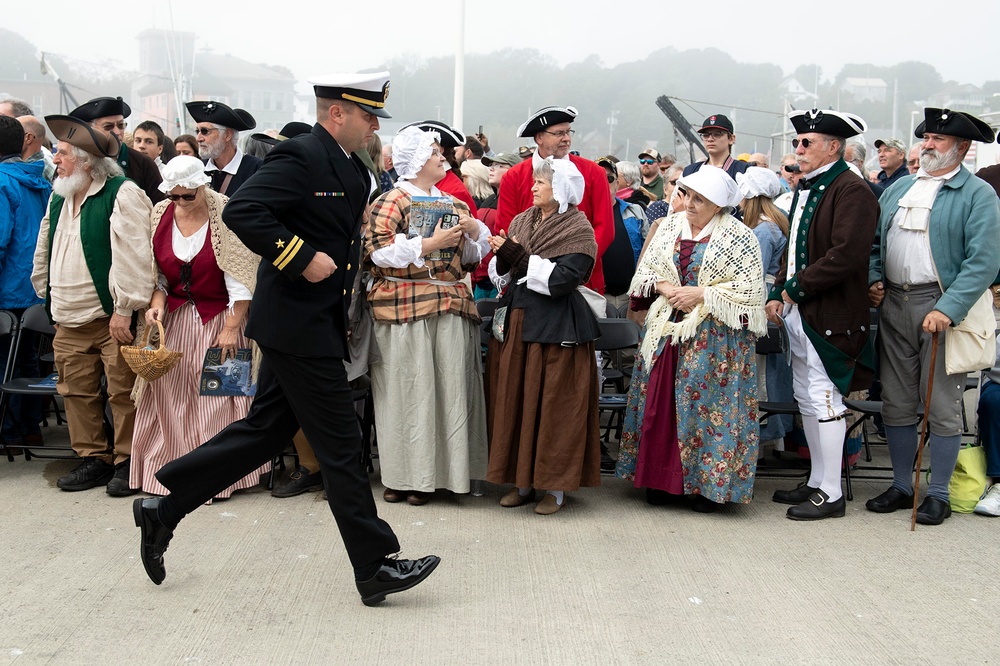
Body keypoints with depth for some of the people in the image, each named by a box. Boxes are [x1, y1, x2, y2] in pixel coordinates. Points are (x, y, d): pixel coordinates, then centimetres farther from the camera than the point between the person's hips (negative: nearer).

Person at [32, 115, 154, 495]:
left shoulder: (123, 194, -11)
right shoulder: (58, 198, 15)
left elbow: (130, 256, -18)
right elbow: (44, 253, 24)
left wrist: (124, 310, -21)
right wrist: (48, 300, 20)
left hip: (113, 319, -8)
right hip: (69, 322, 8)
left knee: (123, 393, -2)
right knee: (76, 392, 10)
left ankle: (127, 462, 10)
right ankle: (93, 459, 22)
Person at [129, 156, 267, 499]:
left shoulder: (226, 216, -13)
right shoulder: (160, 215, 2)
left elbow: (240, 278, -14)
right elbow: (156, 273, 9)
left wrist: (231, 328, -17)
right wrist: (157, 303, -10)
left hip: (218, 319, -5)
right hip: (173, 319, 5)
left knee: (216, 394, -5)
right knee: (167, 394, 3)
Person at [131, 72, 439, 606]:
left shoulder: (349, 168, 14)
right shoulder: (300, 156, -15)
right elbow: (241, 211, -25)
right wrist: (302, 258, -25)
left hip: (315, 322, 10)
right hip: (298, 324, -10)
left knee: (264, 430, 16)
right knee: (339, 446, -3)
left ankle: (163, 510, 26)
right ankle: (375, 567, 6)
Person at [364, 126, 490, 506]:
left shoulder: (452, 204, 18)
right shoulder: (391, 201, -1)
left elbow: (470, 258, 23)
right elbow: (379, 252, -13)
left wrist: (474, 231, 2)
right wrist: (430, 243, -15)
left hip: (451, 305, 6)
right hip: (404, 308, -6)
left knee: (449, 387, 4)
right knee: (408, 389, -3)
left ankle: (440, 470, 12)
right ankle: (402, 476, 6)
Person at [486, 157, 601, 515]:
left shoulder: (578, 230, -7)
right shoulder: (521, 221, 12)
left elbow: (561, 279, -18)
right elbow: (503, 276, 13)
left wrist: (519, 257, -16)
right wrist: (503, 258, -8)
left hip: (556, 327, -6)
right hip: (516, 320, 6)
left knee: (554, 405, -1)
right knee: (514, 402, 8)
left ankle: (555, 486, 9)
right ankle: (523, 481, 19)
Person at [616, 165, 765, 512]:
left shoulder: (739, 236, -5)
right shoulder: (668, 227, 10)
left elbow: (750, 289, -10)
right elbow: (644, 270, 11)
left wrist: (701, 294, -14)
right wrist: (665, 289, -9)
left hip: (715, 337, -4)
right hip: (666, 330, 5)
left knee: (708, 403, -3)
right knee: (661, 401, 4)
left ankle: (708, 484, 7)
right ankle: (660, 478, 14)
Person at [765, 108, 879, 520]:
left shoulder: (852, 191, -14)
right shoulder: (805, 188, 16)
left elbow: (846, 255, -23)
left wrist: (796, 288, -16)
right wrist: (778, 294, 8)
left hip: (831, 314, -9)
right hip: (798, 313, 10)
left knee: (824, 400, -4)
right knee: (806, 399, 15)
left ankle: (831, 494, 6)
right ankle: (817, 482, 26)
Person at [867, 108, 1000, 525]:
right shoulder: (899, 189, 15)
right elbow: (875, 241, 21)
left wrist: (947, 309, -22)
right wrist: (874, 279, 3)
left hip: (942, 306, -5)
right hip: (893, 304, 6)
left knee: (942, 407, 1)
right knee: (896, 404, 10)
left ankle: (938, 495, 12)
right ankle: (901, 486, 22)